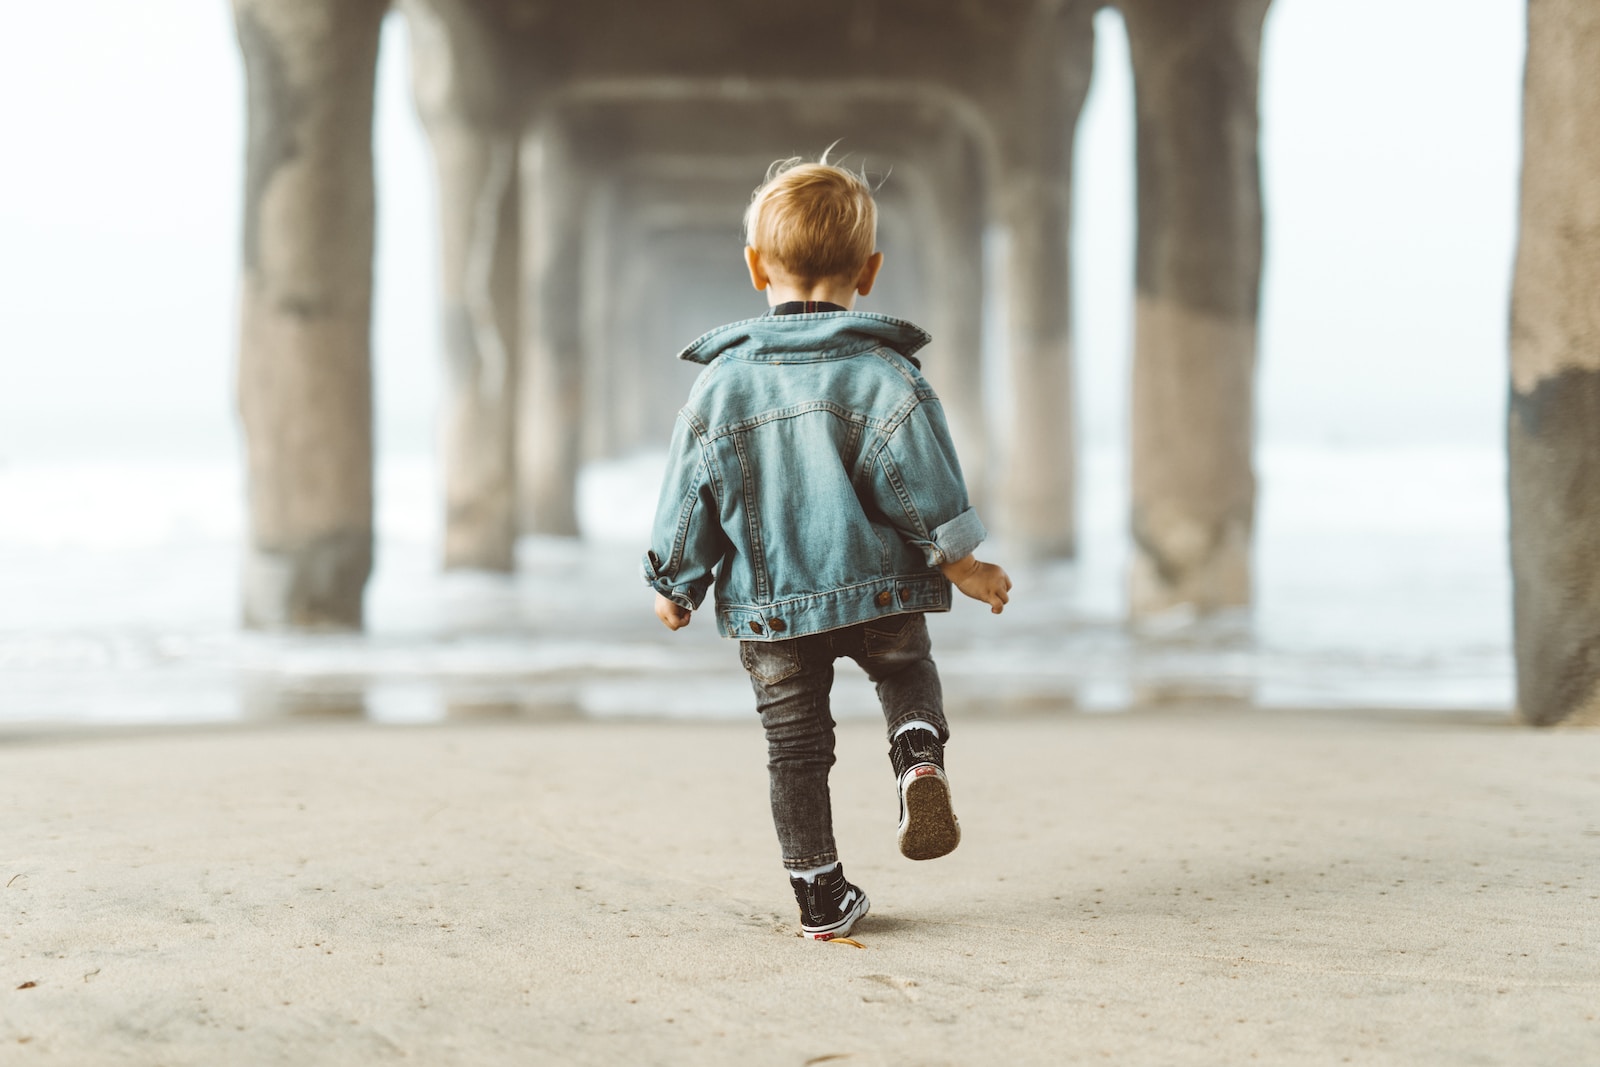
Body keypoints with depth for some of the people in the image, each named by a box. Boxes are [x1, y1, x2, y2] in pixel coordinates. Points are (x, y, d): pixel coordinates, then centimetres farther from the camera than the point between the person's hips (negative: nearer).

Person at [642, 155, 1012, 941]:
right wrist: (964, 566, 3)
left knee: (795, 743, 11)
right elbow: (924, 487, -9)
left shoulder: (721, 383, -4)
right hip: (880, 590, -1)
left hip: (768, 606, 1)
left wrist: (674, 589, 13)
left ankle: (820, 896, 14)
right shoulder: (884, 376, -9)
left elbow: (688, 499, 0)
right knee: (907, 672, 26)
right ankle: (920, 756, -5)